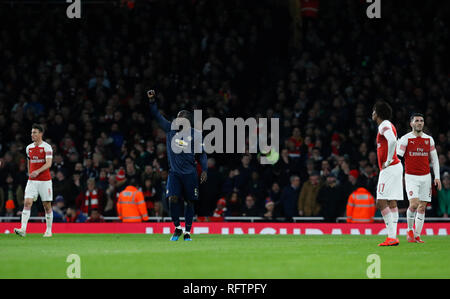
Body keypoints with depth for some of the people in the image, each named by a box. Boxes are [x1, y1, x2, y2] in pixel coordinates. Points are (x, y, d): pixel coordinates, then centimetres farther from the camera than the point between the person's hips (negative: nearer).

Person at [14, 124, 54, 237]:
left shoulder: (47, 147, -7)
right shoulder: (29, 148, 10)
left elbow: (48, 164, -18)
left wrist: (38, 171, -31)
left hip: (45, 180, -4)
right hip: (32, 181, 4)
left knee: (47, 205, 3)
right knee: (27, 203, -11)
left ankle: (49, 230, 15)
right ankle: (23, 229, -20)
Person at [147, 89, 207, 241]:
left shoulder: (195, 134, 1)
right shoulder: (171, 129, 6)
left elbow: (202, 153, 5)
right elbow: (157, 116, 6)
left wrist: (204, 170, -5)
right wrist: (151, 100, -6)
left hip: (190, 173, -1)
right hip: (174, 172, 1)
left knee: (189, 202, 2)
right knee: (173, 198, -13)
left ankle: (187, 232, 11)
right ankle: (177, 228, 4)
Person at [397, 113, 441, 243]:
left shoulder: (429, 139, 9)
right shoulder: (405, 139, -3)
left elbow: (434, 159, 15)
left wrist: (437, 177, 6)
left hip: (426, 177, 4)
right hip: (411, 177, -4)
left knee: (422, 207, 1)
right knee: (414, 204, -18)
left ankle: (417, 236, 6)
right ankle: (409, 230, 4)